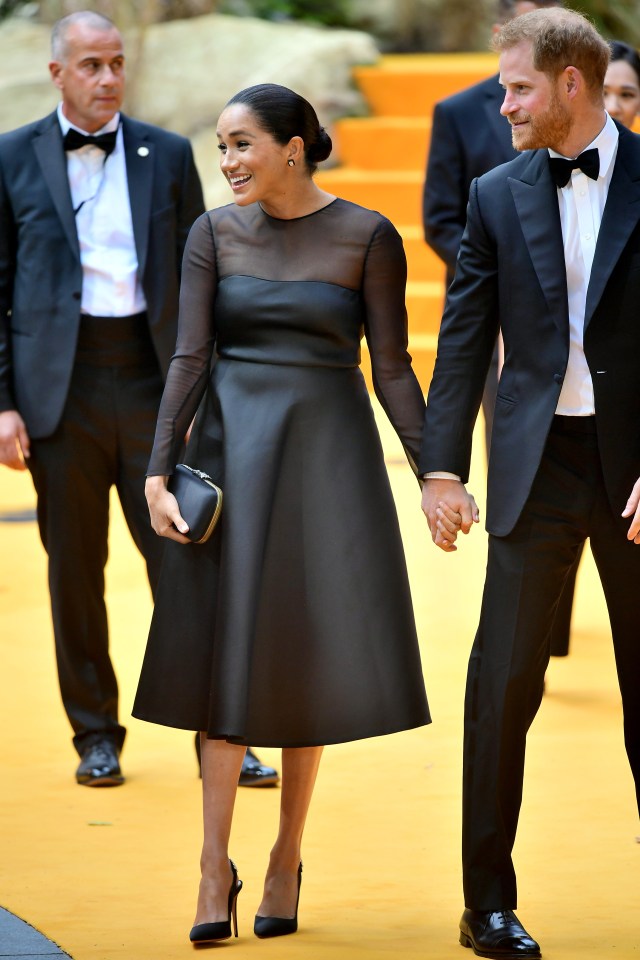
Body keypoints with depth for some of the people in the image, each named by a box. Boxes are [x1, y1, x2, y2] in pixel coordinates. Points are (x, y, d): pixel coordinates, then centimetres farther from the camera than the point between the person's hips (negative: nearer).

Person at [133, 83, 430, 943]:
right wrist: (158, 473, -11)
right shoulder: (214, 233, 3)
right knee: (225, 652, 0)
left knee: (307, 655, 2)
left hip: (325, 453, -1)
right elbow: (190, 357, -2)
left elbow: (392, 367, -2)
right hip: (230, 451, 1)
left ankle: (287, 859, 15)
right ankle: (215, 869, 3)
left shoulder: (367, 236, -3)